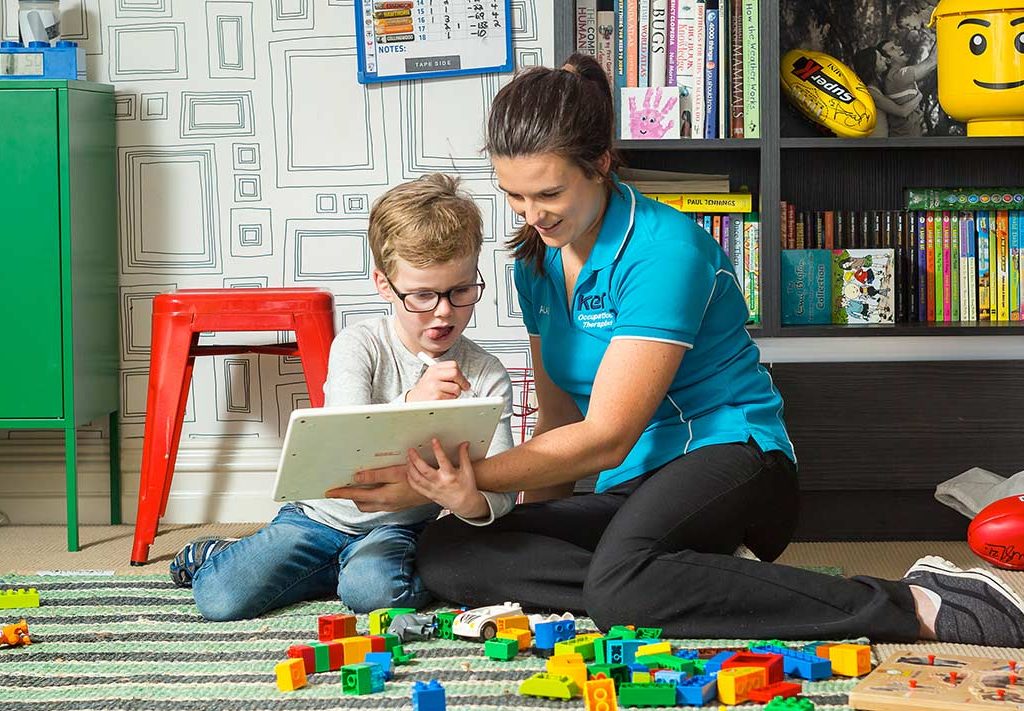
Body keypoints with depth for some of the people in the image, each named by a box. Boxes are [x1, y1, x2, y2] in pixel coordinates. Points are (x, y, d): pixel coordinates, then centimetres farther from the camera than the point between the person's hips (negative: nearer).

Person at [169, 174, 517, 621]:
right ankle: (213, 556, 18)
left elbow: (502, 490, -14)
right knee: (220, 600, -16)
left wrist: (472, 501, -39)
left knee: (374, 590, -33)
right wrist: (408, 404, -44)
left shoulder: (487, 377, -6)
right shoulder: (359, 345, -10)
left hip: (398, 528, 0)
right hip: (323, 512, 0)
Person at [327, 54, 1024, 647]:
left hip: (731, 459, -8)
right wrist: (531, 514, 4)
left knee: (621, 581, -41)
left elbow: (604, 437, -20)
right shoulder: (538, 260, 9)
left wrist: (453, 478, -22)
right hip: (629, 493, 8)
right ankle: (699, 581, -24)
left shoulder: (662, 247, -16)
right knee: (445, 554, -16)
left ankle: (917, 607, -34)